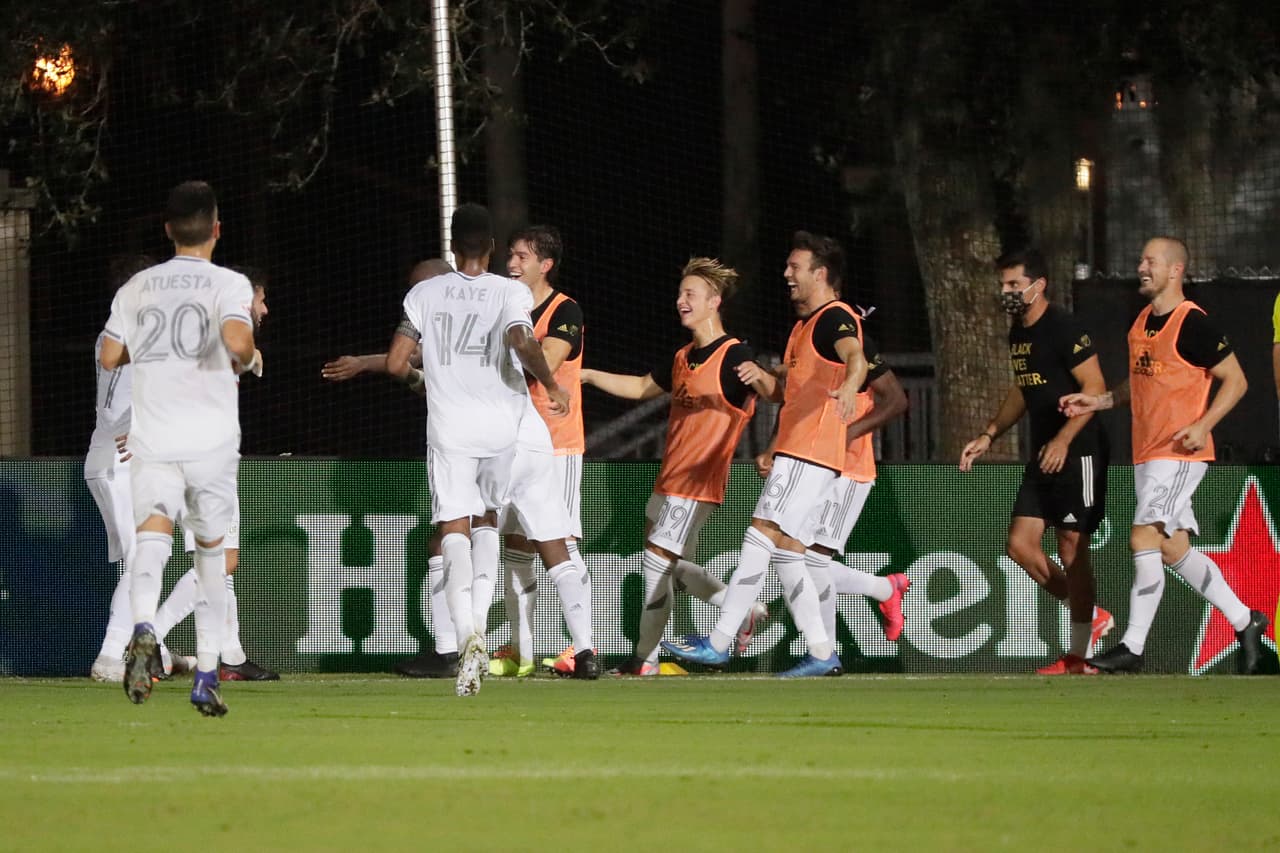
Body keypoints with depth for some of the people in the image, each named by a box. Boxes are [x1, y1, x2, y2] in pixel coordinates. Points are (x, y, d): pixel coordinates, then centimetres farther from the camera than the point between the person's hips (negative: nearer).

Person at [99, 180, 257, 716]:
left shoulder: (137, 287, 10)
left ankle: (143, 628, -44)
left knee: (153, 533, -13)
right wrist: (247, 360, 2)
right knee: (211, 548, 12)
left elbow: (109, 357, 12)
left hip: (152, 435, 1)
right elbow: (236, 339, -21)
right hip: (211, 437, -1)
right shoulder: (229, 284, -2)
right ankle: (206, 677, 13)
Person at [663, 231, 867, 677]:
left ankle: (719, 642, -13)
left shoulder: (835, 318, -9)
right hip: (793, 452, 11)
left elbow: (855, 358, -31)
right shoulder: (804, 325, 23)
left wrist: (848, 387, -53)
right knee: (785, 551, 9)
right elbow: (784, 390, 29)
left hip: (809, 452, -11)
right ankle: (822, 653, 11)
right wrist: (760, 376, 7)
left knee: (760, 538, -13)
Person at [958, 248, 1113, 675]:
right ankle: (1091, 617, 20)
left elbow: (1095, 388, -18)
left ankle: (1079, 656, 0)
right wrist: (988, 436, 19)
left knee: (1071, 548, -6)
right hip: (1043, 455, 9)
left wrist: (1063, 440, -25)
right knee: (1020, 544, 5)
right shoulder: (1018, 333, 13)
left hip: (1077, 452, -9)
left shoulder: (1064, 330, -14)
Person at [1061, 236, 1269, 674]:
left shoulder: (1193, 324, -13)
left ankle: (1132, 647, -12)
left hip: (1179, 454, -9)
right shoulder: (1142, 322, 13)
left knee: (1144, 537, -15)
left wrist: (1202, 425, -21)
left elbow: (1235, 380, -11)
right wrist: (1099, 401, 13)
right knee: (1174, 549, 10)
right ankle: (1244, 622, 22)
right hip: (1146, 454, 9)